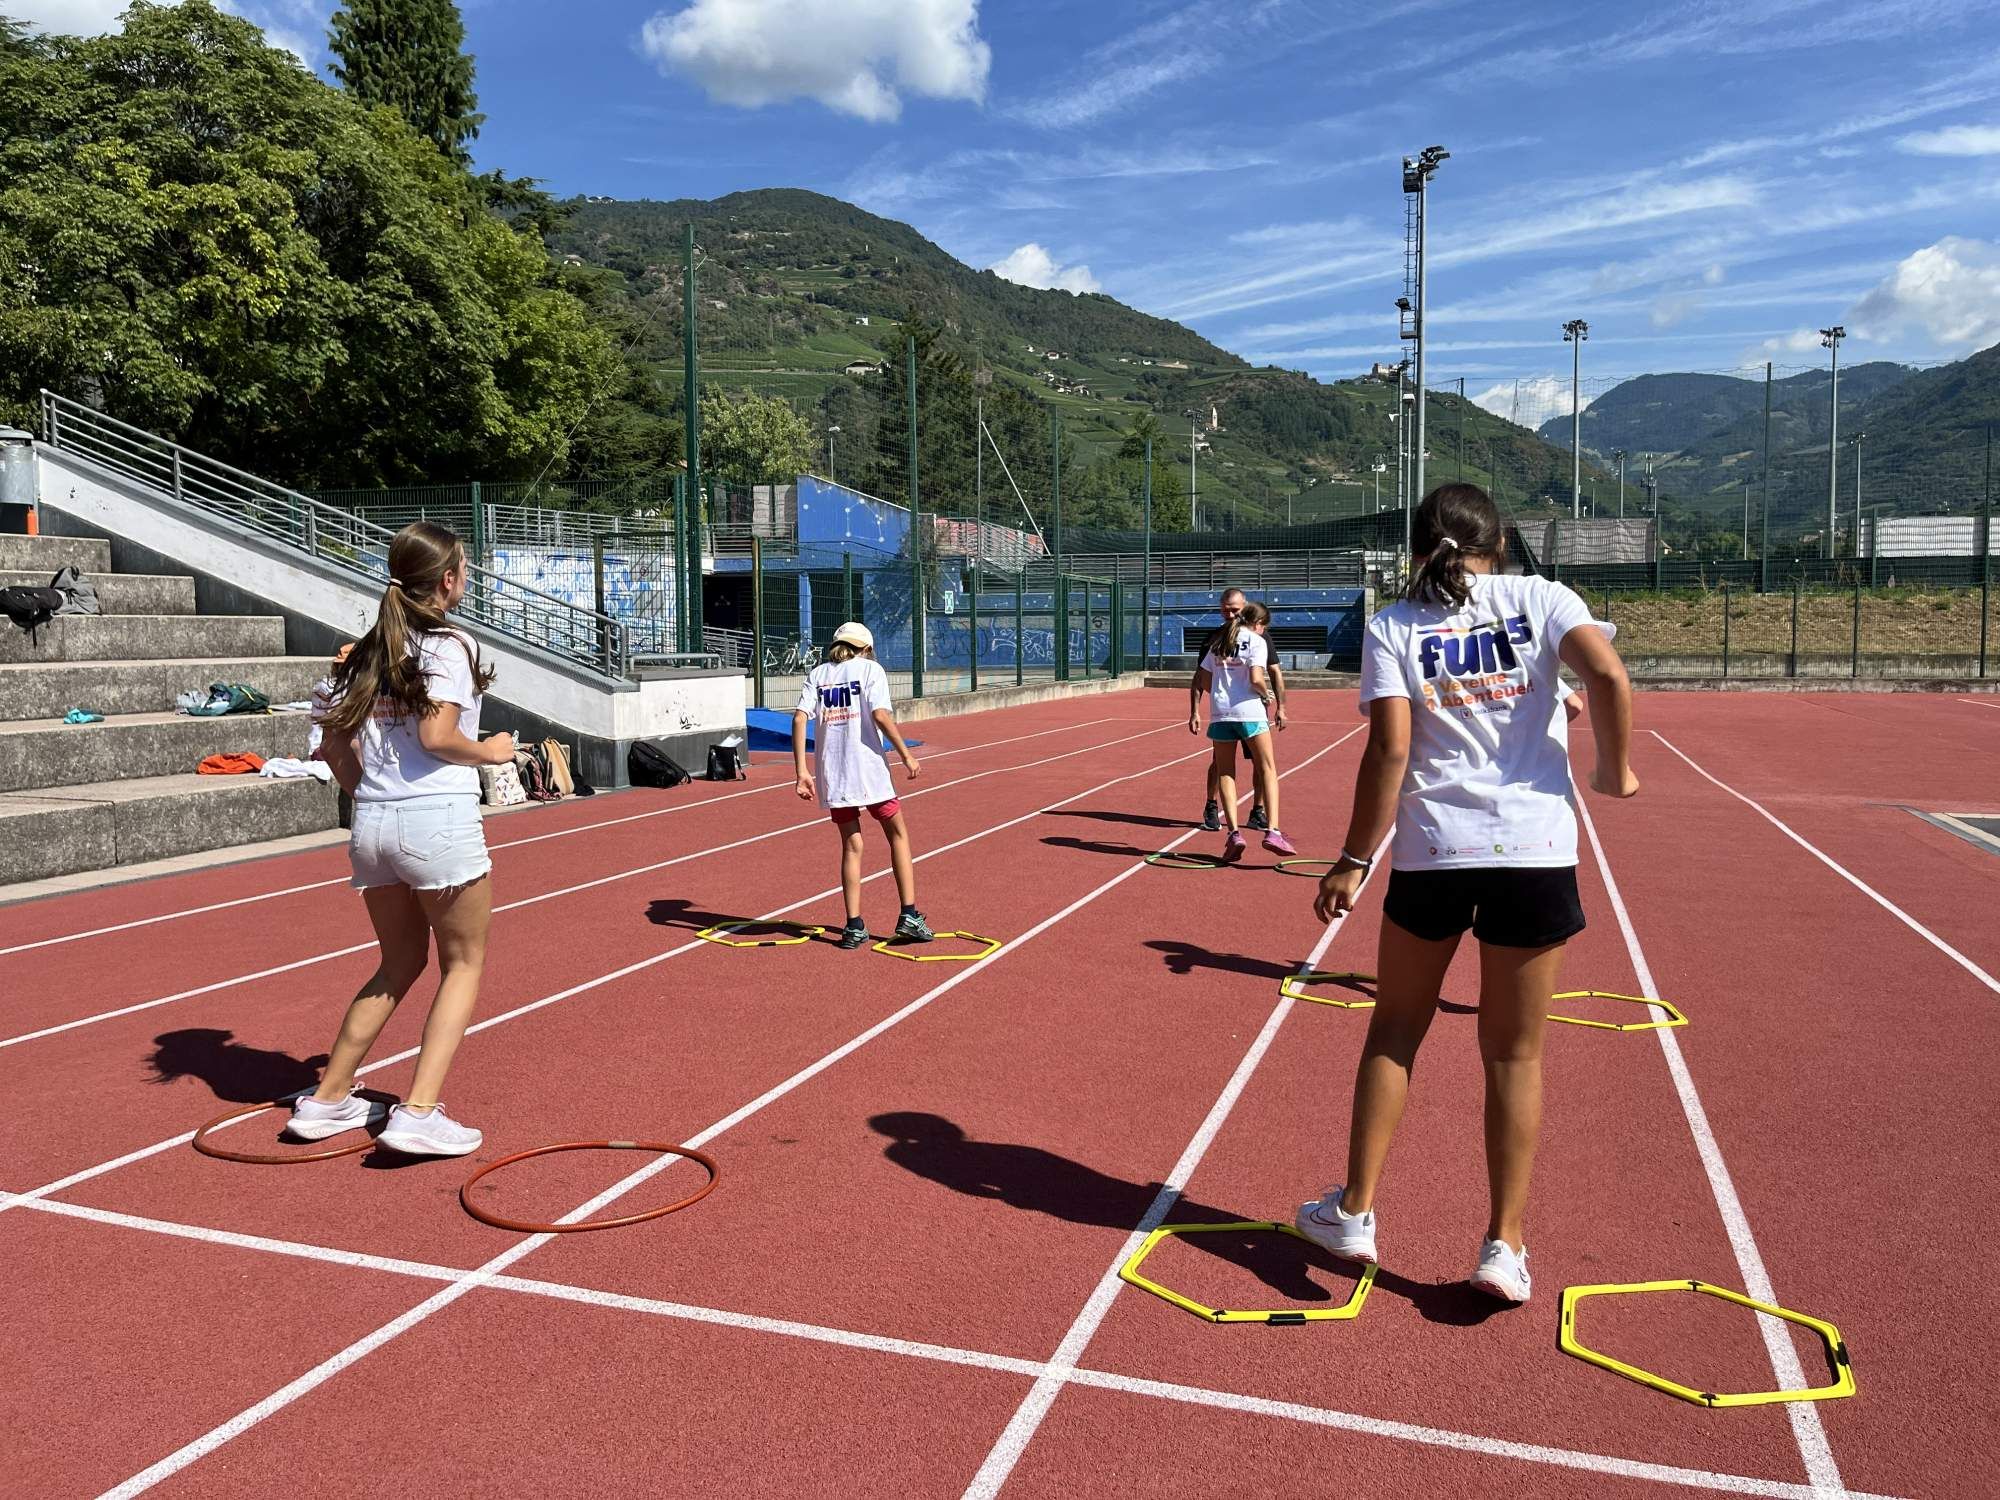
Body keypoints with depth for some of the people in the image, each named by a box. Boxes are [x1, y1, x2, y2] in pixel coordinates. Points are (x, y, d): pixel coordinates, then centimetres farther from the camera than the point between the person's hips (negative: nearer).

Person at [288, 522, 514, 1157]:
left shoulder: (370, 648, 13)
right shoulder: (451, 645, -8)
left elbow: (333, 737, 12)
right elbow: (436, 734, -19)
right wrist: (491, 752, -3)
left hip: (371, 826, 7)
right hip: (439, 821, -7)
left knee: (399, 964, 22)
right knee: (463, 963, 8)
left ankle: (327, 1099, 27)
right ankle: (418, 1112, 0)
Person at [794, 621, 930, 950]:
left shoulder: (817, 674, 12)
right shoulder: (870, 668, 3)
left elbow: (799, 718, -1)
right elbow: (880, 715, -13)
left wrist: (802, 771, -2)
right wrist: (906, 755, -5)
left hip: (831, 774, 3)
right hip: (869, 768, -3)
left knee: (851, 846, 11)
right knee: (898, 834, 12)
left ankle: (854, 926, 8)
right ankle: (909, 916, 7)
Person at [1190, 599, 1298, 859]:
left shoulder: (1218, 642, 15)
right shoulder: (1257, 641, -1)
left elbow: (1204, 681, 14)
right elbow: (1256, 679, -14)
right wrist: (1266, 695, 4)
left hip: (1219, 712, 4)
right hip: (1249, 711, -4)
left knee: (1225, 773, 9)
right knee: (1268, 769, 4)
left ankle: (1234, 833, -2)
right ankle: (1273, 832, -7)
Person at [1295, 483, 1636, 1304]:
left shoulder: (1393, 626, 2)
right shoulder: (1540, 599, 4)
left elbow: (1389, 750, -8)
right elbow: (1607, 673, -12)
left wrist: (1353, 862, -5)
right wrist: (1615, 772, 3)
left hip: (1431, 850, 0)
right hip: (1535, 847, 0)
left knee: (1394, 1033, 16)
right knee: (1515, 1053, 11)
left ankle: (1353, 1212, 22)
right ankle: (1504, 1245, 14)